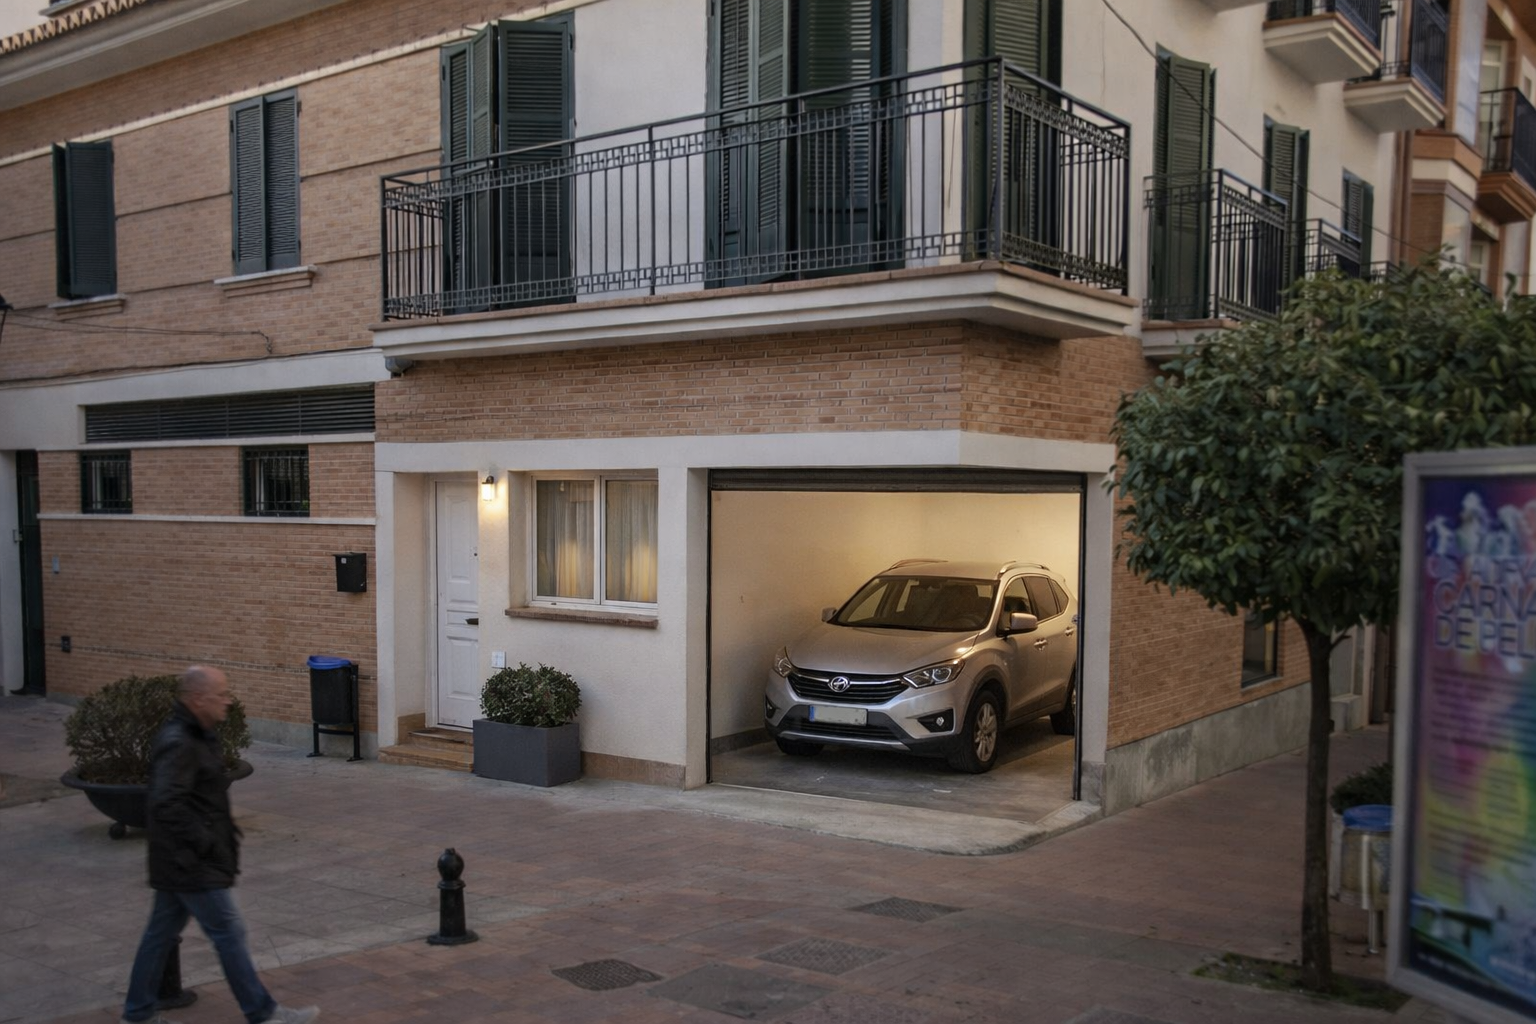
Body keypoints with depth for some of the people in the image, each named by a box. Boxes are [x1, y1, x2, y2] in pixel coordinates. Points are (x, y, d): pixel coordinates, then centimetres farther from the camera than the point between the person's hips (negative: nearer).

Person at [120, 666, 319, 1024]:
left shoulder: (194, 736, 11)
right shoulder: (178, 744, -22)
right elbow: (166, 805, -29)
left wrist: (225, 830, 15)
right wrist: (204, 842, -22)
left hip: (181, 862, 10)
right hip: (192, 864, -10)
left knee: (162, 931, 17)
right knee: (229, 932, -2)